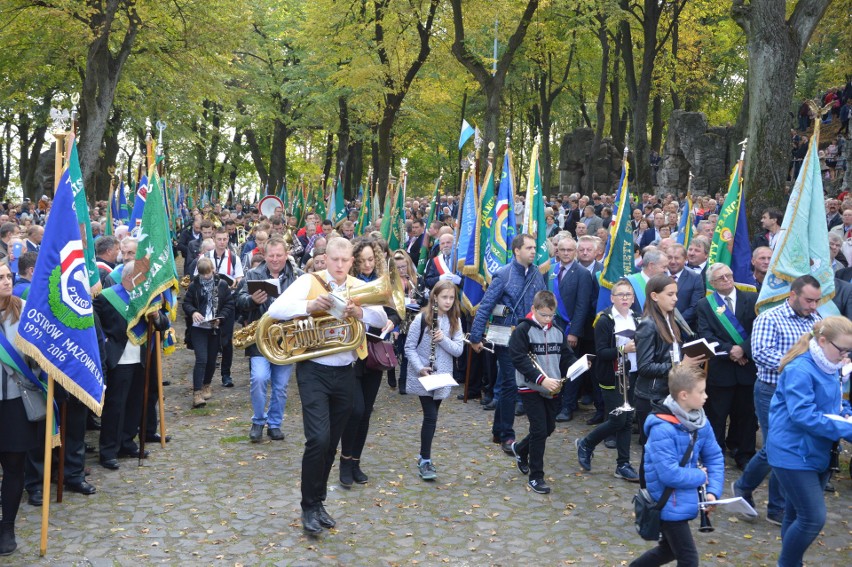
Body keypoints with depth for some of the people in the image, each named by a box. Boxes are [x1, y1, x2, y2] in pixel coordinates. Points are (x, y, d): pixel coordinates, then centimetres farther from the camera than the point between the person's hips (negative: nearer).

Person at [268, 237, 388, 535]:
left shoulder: (359, 287, 5)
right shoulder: (309, 281, -4)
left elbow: (381, 319, -8)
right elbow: (275, 310, -15)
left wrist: (360, 312, -27)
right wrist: (309, 306, -29)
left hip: (345, 374, 4)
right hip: (314, 371, -4)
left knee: (331, 444, 12)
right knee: (318, 439, -14)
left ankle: (318, 502, 29)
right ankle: (309, 507, 3)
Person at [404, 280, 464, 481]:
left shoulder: (455, 320, 3)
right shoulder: (422, 318, -10)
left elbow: (459, 350, -2)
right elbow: (409, 347, -7)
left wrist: (444, 339, -19)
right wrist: (420, 368, -19)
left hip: (442, 377, 4)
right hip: (422, 376, -4)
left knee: (431, 415, 13)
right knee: (431, 416, -7)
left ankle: (423, 455, 27)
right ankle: (425, 461, 3)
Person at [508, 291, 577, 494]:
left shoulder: (558, 332, 7)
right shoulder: (523, 330, -11)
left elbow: (566, 356, 9)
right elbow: (519, 359, -18)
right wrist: (541, 379, -25)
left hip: (552, 389, 6)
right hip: (530, 388, -6)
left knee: (549, 427, 15)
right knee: (539, 429, -8)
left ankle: (520, 449, 42)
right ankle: (536, 477, 5)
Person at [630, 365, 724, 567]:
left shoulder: (700, 421, -3)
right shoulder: (662, 429, -28)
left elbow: (714, 457, 6)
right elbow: (669, 474, -30)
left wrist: (713, 491, -7)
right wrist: (701, 477, -14)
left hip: (684, 500, 8)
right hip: (669, 505, -8)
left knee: (670, 548, 25)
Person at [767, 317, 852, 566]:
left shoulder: (829, 369, 8)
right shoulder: (800, 370, -20)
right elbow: (802, 415, -27)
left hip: (817, 453, 9)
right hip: (794, 454, -9)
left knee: (798, 515, 16)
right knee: (813, 518, -9)